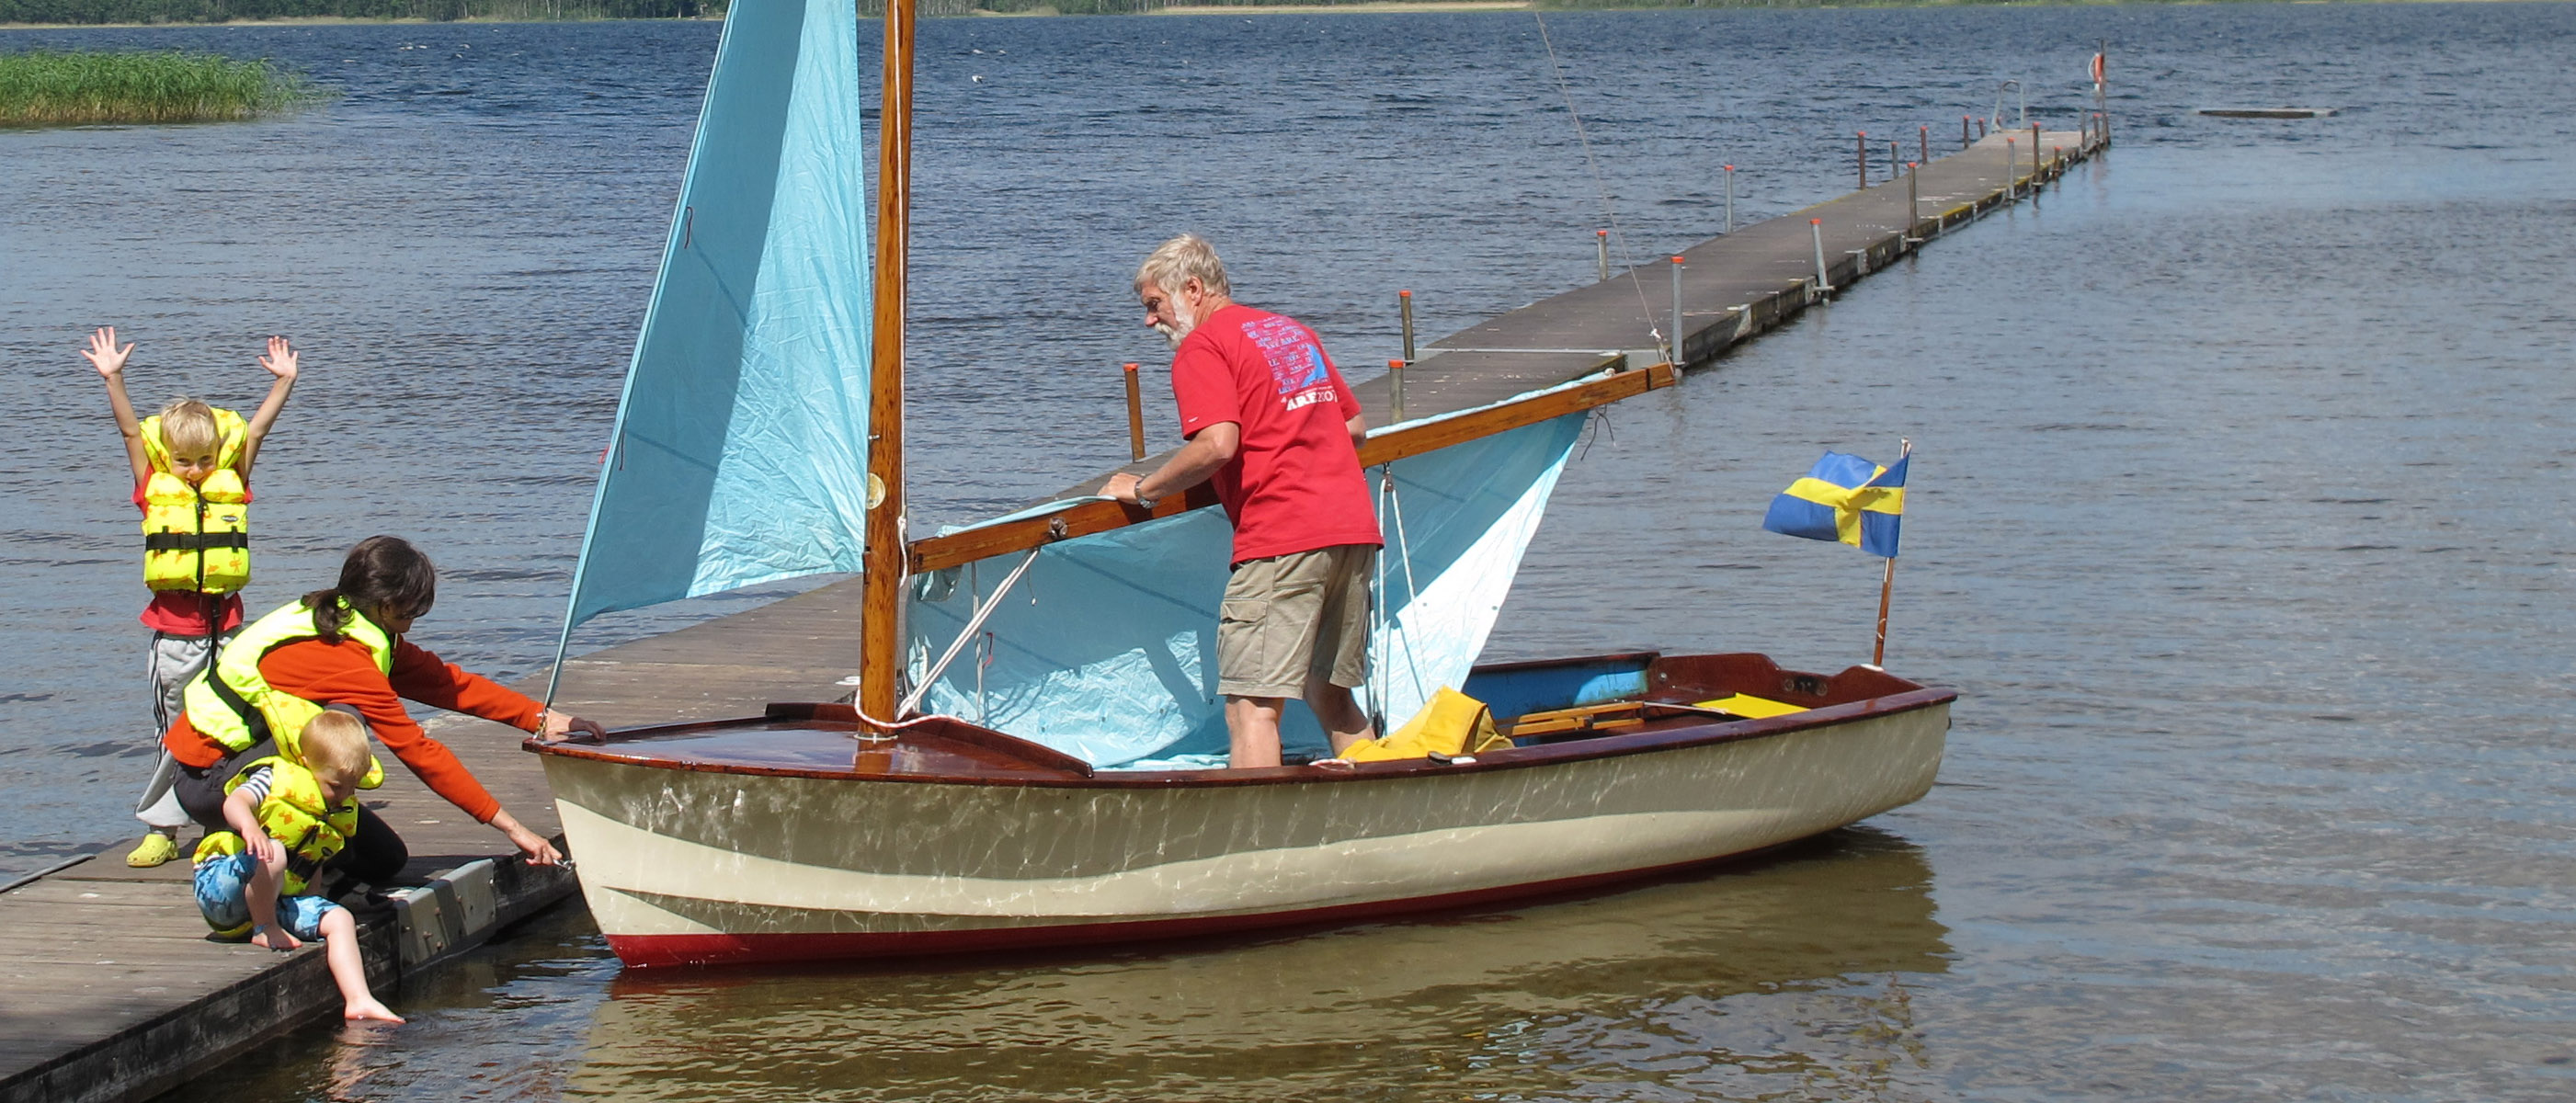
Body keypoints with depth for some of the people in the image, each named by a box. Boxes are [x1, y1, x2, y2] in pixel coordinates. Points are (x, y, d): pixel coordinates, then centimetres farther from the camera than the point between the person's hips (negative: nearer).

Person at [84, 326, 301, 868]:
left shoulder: (232, 484, 3)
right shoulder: (155, 488, 1)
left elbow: (256, 428, 3)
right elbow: (131, 430, -4)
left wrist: (284, 380, -2)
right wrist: (113, 378, -12)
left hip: (225, 626, 1)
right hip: (173, 626, 0)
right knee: (173, 733, 6)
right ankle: (162, 830, 12)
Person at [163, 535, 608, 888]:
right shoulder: (346, 659, -26)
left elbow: (448, 683, 7)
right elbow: (419, 751, -23)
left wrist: (542, 719, 4)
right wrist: (509, 826, -20)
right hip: (207, 779, -9)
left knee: (385, 861, 3)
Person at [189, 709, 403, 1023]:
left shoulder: (341, 811, 11)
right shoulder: (275, 778, -10)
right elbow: (234, 802, -30)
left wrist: (308, 907, 4)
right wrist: (250, 827, -53)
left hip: (275, 900, 7)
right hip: (221, 885, -7)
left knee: (339, 919, -13)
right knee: (273, 853, -36)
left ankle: (359, 1001, -22)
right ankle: (263, 930, -16)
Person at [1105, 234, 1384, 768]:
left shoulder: (1202, 347, -2)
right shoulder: (1293, 331, 23)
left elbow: (1218, 444, -17)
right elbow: (1356, 427, 27)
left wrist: (1143, 489, -5)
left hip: (1282, 538, -8)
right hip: (1355, 528, 8)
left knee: (1252, 704, -10)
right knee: (1331, 695, 17)